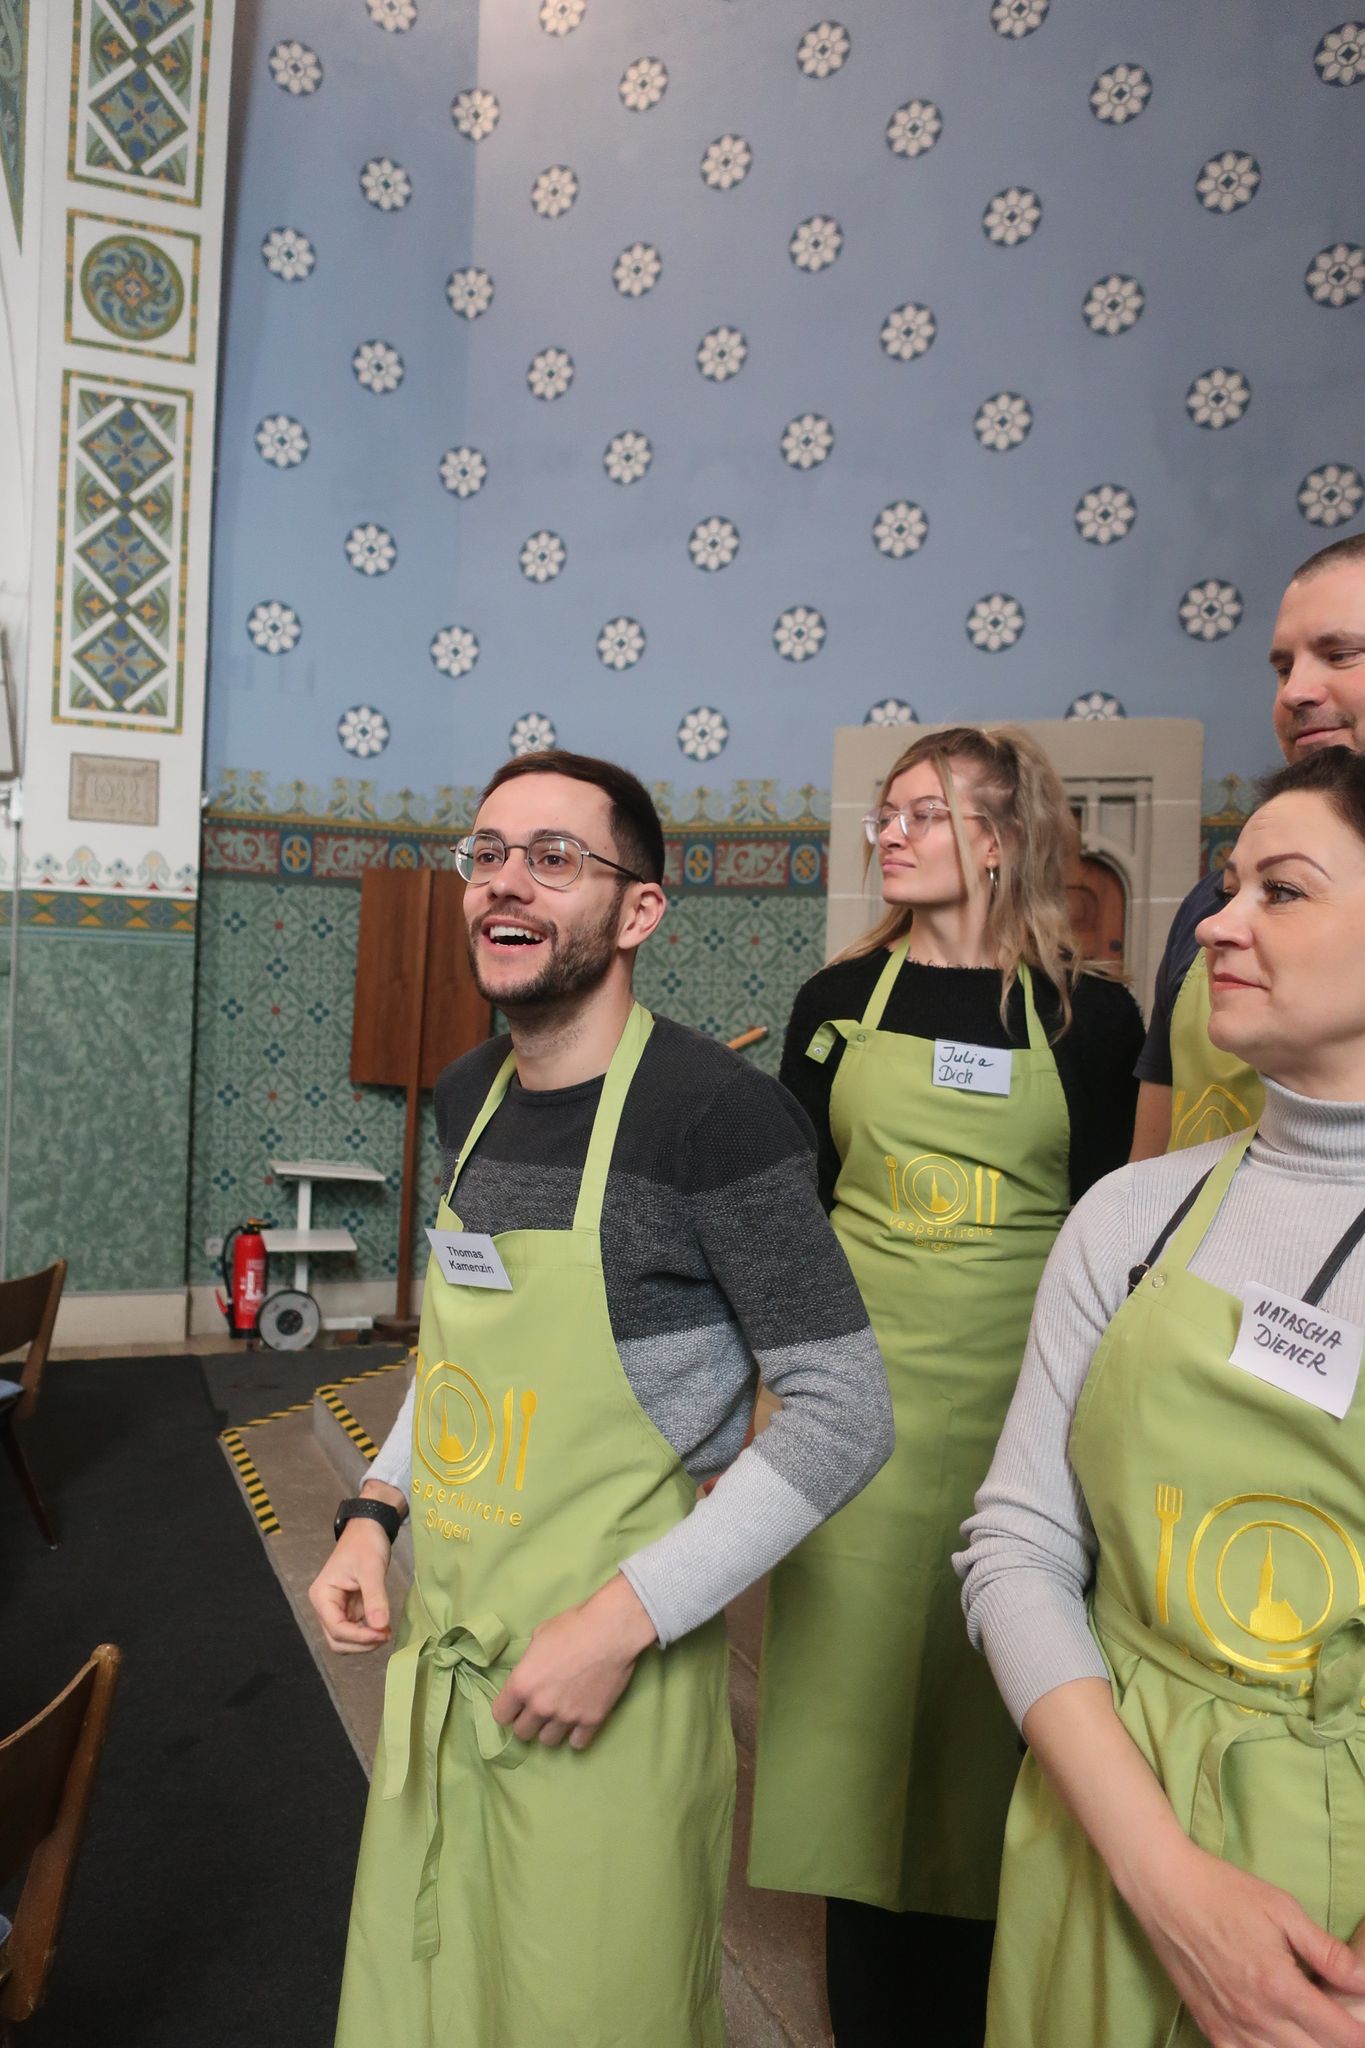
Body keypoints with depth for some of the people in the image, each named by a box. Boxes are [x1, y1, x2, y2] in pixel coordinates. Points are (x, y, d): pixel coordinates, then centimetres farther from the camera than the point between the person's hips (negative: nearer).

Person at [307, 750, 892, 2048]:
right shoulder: (470, 1100, 3)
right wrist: (374, 1513, 5)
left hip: (606, 1686, -6)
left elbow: (842, 1416, -19)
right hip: (435, 1659, 7)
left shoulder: (716, 1113, -20)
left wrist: (624, 1622, -20)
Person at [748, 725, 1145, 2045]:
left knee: (984, 1707, 12)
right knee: (855, 1683, 12)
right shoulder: (840, 999, 1)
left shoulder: (1090, 1018, -2)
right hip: (858, 1388, 1)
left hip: (1016, 1403, -1)